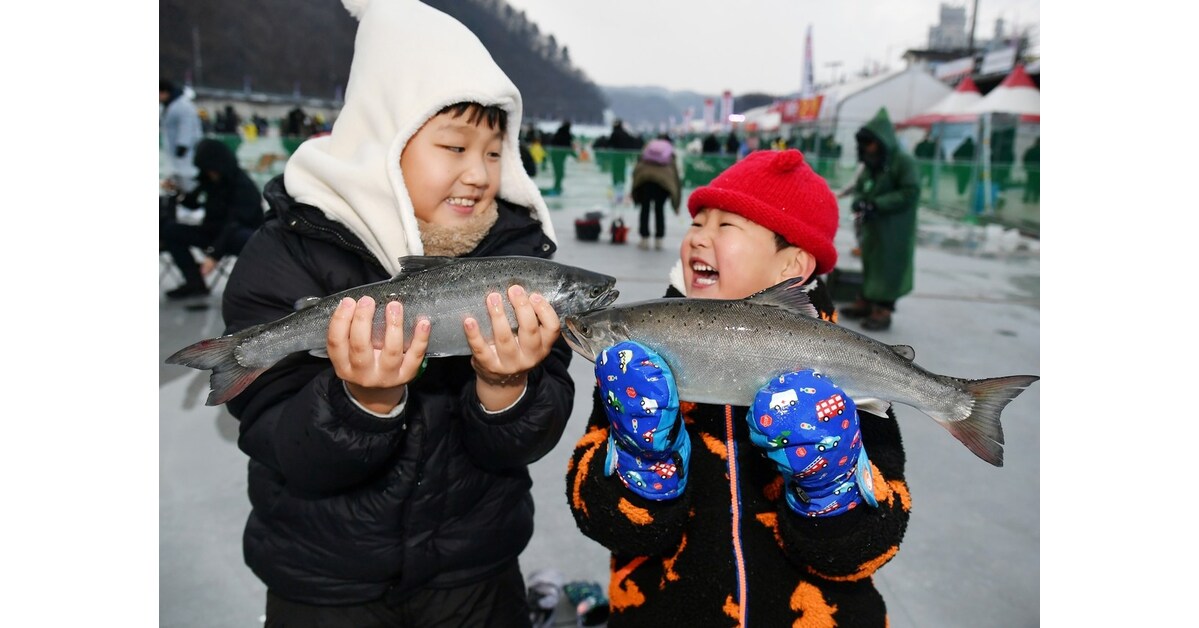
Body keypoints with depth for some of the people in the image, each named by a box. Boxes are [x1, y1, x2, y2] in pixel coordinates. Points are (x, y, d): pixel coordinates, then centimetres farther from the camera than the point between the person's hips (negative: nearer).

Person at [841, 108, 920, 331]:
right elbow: (859, 187, 13)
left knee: (888, 268, -1)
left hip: (894, 231, -7)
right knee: (869, 264, 15)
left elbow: (910, 193, -20)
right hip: (871, 227, 7)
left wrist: (876, 205, -24)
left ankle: (882, 312, 6)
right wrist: (859, 202, -11)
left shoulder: (904, 161, -14)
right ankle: (865, 302, 28)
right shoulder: (870, 163, 7)